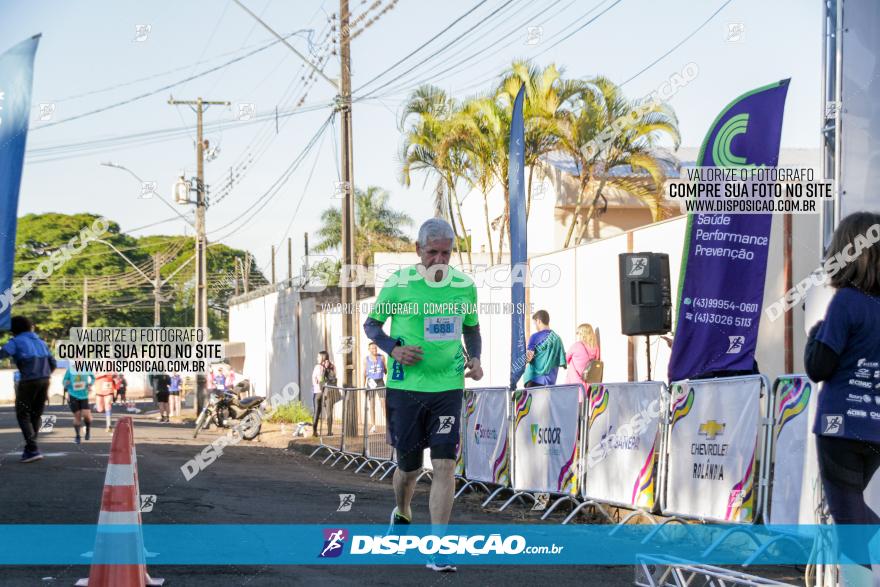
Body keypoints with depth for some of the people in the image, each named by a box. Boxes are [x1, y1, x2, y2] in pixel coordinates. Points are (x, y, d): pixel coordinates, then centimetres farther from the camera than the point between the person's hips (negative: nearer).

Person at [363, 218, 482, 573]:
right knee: (409, 467, 9)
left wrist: (475, 358, 1)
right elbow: (371, 324, 5)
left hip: (448, 387, 1)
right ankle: (401, 515, 43)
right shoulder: (398, 284, -7)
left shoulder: (464, 286, 2)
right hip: (405, 386, -1)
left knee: (445, 464, -10)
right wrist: (393, 349, -13)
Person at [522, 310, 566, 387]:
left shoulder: (535, 337, -5)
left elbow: (527, 358, -11)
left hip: (535, 379, -4)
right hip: (551, 381, 5)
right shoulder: (557, 338, 8)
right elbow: (562, 363, 7)